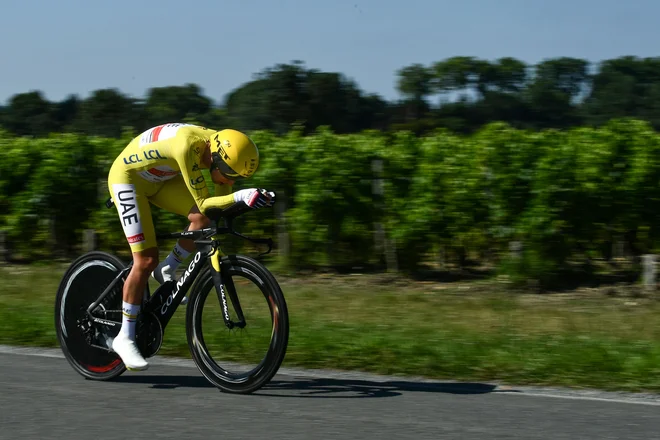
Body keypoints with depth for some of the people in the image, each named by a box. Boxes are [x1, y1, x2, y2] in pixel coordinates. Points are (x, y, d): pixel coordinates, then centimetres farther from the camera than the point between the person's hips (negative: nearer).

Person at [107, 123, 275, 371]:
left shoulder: (222, 148, -15)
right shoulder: (188, 146, -37)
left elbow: (221, 200, -4)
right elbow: (203, 203, -36)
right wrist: (240, 197, -48)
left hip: (158, 178, 7)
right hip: (127, 177, -7)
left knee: (204, 219, -16)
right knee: (146, 260, -12)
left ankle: (166, 271, 8)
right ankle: (125, 338, 0)